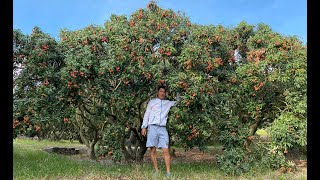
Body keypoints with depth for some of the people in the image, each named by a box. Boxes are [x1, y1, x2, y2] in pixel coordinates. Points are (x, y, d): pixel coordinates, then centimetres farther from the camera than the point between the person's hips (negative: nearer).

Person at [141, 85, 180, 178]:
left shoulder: (168, 103, 17)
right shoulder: (152, 102, 11)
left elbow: (177, 102, 27)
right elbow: (146, 114, 9)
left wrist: (177, 94, 11)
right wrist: (144, 127, 2)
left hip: (163, 129, 2)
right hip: (153, 127, -1)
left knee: (166, 150, -6)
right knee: (153, 150, -3)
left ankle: (168, 172, -3)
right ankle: (156, 170, 7)